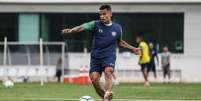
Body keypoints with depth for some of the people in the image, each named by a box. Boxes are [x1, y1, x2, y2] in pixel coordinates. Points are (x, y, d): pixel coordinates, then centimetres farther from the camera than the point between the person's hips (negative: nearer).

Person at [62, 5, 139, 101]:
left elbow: (120, 42, 25)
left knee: (108, 71, -30)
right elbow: (83, 27, -20)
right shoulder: (95, 24, -2)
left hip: (109, 56, -1)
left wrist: (132, 48, 21)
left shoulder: (117, 28, 6)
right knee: (94, 79, -10)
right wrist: (71, 30, -38)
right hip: (96, 56, 1)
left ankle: (108, 93, -52)